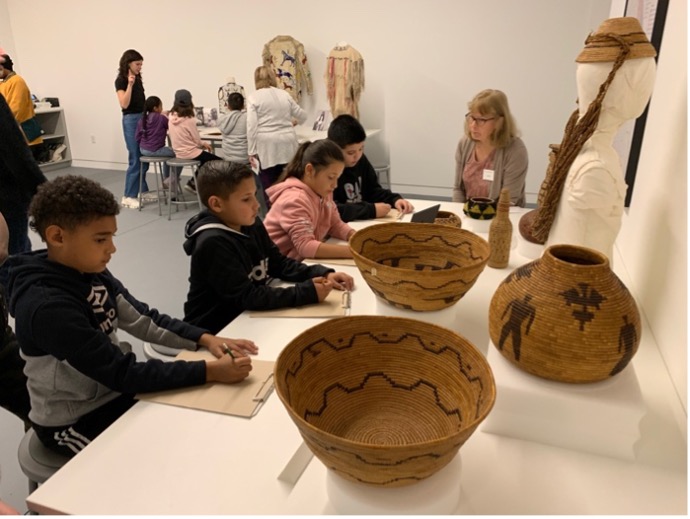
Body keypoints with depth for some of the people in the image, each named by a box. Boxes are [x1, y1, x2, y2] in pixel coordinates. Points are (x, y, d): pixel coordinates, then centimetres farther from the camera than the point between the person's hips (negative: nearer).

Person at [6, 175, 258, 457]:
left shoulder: (92, 273, -5)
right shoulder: (48, 307, -30)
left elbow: (145, 320, 1)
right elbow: (123, 373, -30)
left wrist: (205, 339, -12)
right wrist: (209, 371, -32)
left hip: (114, 393, 7)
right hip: (75, 422, -7)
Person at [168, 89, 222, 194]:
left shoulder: (172, 116, -1)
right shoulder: (189, 119, -19)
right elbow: (197, 141, -14)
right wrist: (205, 144, 8)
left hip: (178, 152, 8)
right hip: (190, 153, -8)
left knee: (207, 158, 27)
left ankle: (193, 182, 25)